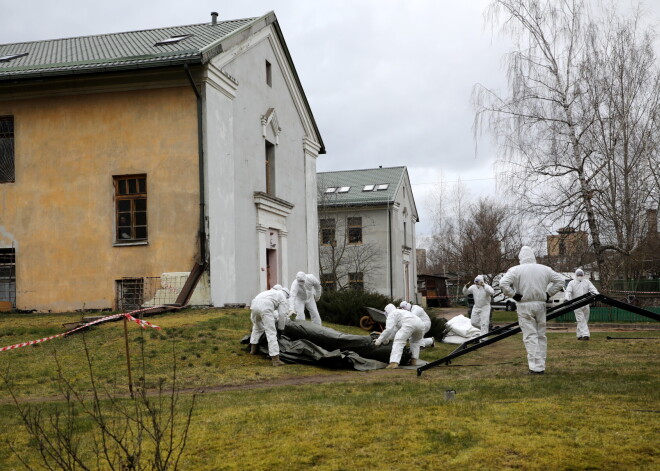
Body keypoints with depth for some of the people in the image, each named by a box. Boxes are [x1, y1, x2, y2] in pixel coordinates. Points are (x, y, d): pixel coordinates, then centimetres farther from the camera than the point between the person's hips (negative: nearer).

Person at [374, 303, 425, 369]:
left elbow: (389, 329, 4)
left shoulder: (391, 315, 17)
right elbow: (395, 330, 44)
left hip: (409, 324, -8)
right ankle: (414, 360, 19)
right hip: (419, 323, 8)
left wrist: (379, 340, 11)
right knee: (415, 341, 31)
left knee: (398, 342, -10)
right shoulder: (402, 311, 43)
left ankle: (394, 363, -26)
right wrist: (387, 338, 44)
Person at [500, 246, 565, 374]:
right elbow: (560, 280, 10)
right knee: (541, 335, 12)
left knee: (530, 336, -3)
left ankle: (536, 367, -8)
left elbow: (503, 283, -18)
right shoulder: (545, 269, 6)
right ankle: (541, 366, 16)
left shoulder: (515, 270, -6)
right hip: (540, 305, 3)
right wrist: (548, 294, 11)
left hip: (524, 305, -3)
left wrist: (514, 295, -8)